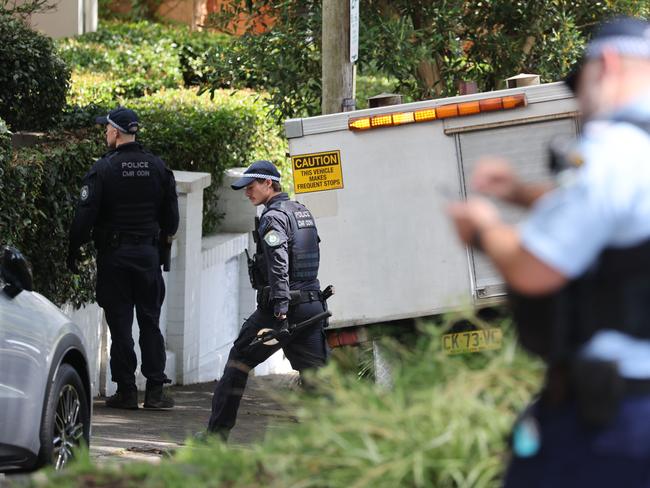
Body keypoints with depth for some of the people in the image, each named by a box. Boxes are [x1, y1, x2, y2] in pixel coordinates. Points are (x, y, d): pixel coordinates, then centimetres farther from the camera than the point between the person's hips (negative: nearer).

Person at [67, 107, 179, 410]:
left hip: (113, 254, -3)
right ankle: (155, 389, 4)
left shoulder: (103, 169, -10)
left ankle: (126, 390, 1)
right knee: (150, 322, 8)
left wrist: (73, 251, -3)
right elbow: (171, 217, 9)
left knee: (119, 323, 1)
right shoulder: (158, 167, 4)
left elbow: (85, 215, -12)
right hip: (149, 254, 3)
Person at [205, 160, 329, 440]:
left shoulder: (274, 217, -10)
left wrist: (280, 314, -26)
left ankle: (217, 434, 9)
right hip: (313, 306, 7)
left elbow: (279, 268, -21)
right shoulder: (303, 213, 17)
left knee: (238, 362, 6)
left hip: (285, 305, -7)